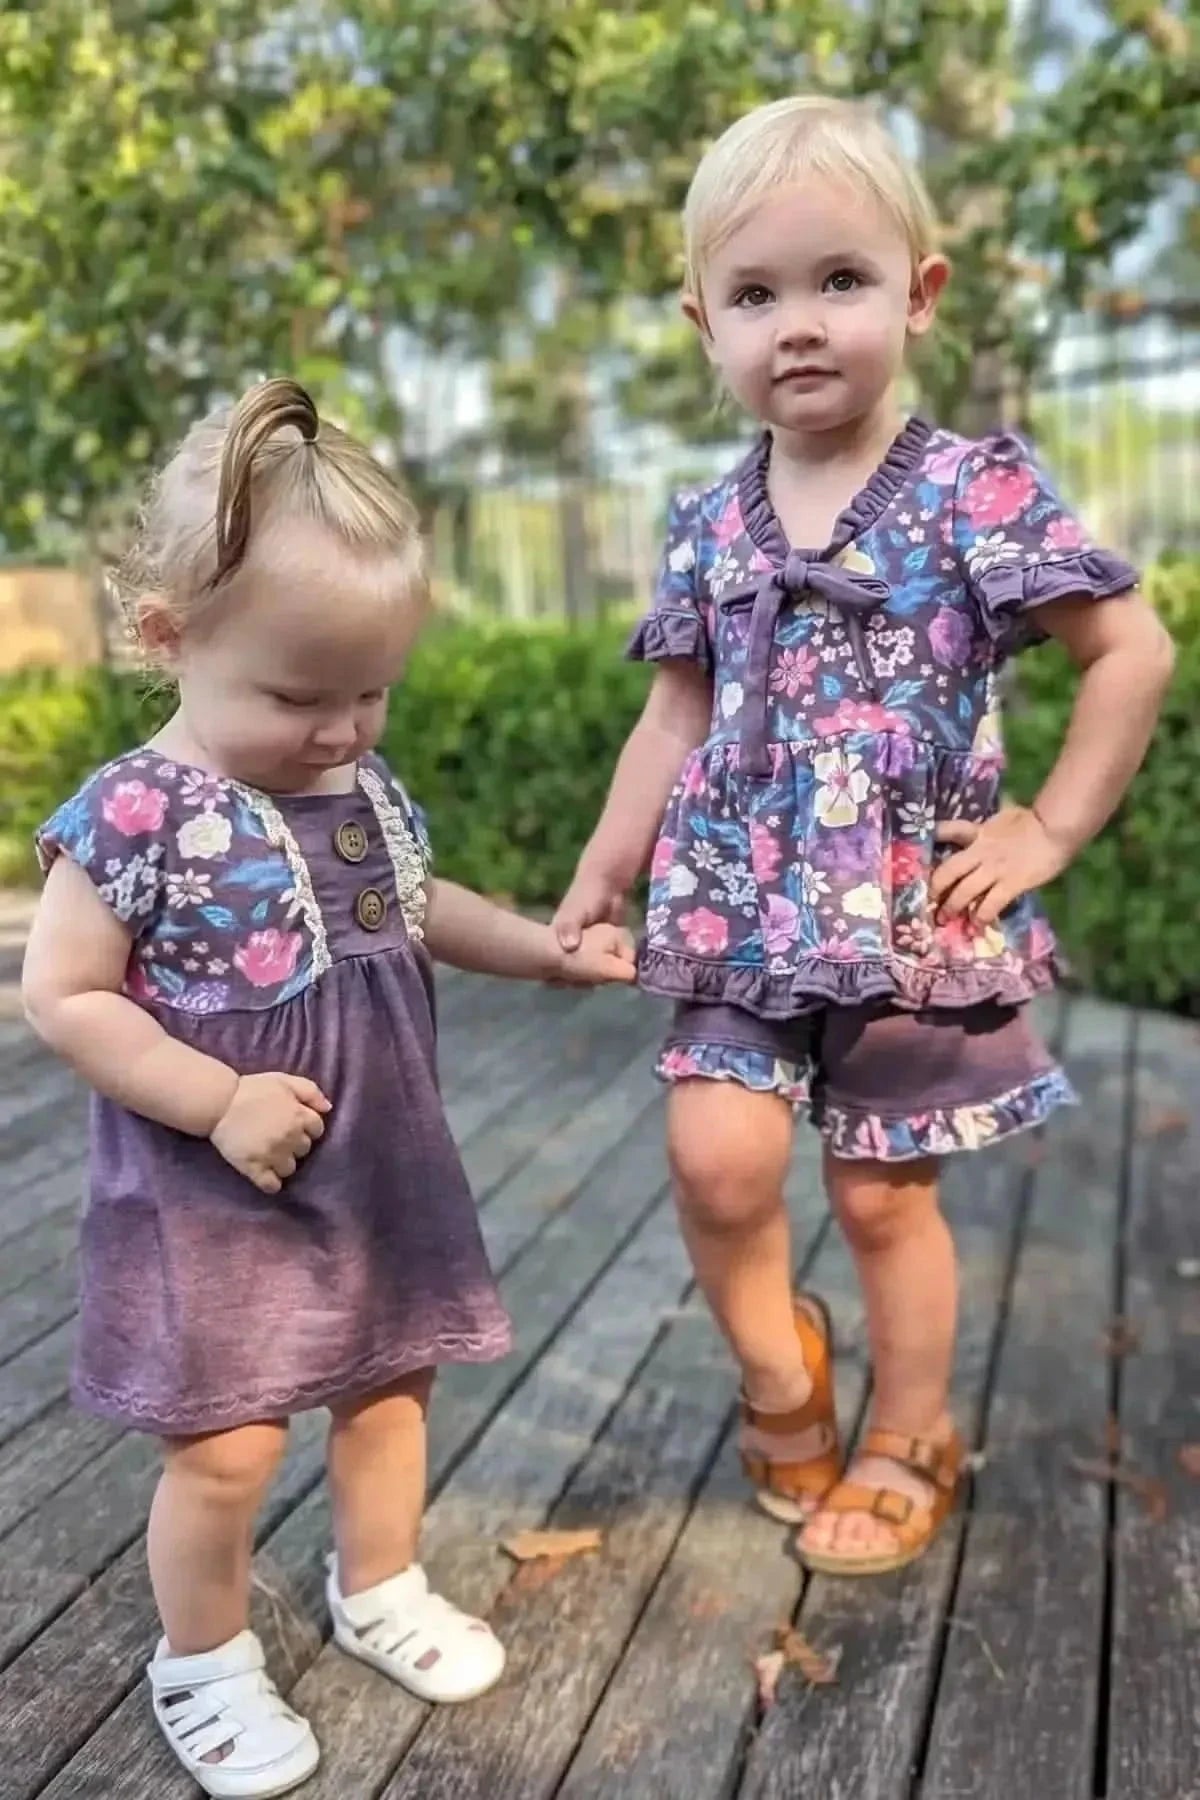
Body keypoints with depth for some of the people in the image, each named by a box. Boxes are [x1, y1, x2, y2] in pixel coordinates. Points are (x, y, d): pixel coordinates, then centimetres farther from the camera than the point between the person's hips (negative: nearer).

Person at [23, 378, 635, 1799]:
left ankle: (378, 1592, 47)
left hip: (378, 1175, 7)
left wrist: (546, 946, 2)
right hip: (214, 1200, -6)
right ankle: (205, 1666, 33)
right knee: (227, 1449, 4)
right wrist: (218, 1101, -25)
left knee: (387, 1388, 21)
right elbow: (63, 999, -18)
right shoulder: (134, 818, -22)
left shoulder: (366, 788, -1)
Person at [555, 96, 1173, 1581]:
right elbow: (677, 715, 11)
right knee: (718, 1155, -10)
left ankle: (908, 1440, 33)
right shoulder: (708, 527, 4)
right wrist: (602, 872, 6)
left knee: (883, 1191, 8)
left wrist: (1052, 828, -8)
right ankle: (778, 1374, 21)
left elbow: (1135, 650, -5)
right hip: (742, 912, 3)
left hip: (913, 914, -3)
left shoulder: (978, 493, -8)